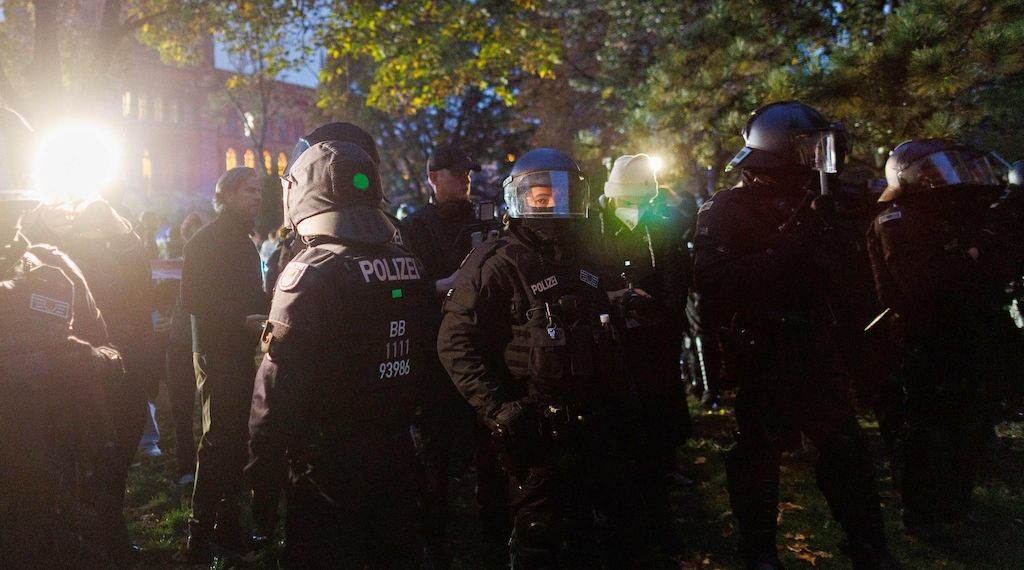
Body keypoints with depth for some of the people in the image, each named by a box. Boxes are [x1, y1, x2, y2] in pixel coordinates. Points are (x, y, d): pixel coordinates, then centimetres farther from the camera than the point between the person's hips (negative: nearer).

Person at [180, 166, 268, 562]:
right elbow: (192, 299, -16)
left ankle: (228, 525, 16)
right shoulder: (206, 241, -6)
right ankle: (201, 533, -1)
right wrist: (244, 320, -19)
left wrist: (262, 318, 5)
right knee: (218, 439, -7)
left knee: (235, 439, 9)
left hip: (243, 352, 8)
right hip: (217, 353, -8)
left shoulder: (244, 243, 19)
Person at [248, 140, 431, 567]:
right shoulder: (409, 267, 3)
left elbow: (280, 379, -19)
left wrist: (263, 463, -10)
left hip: (328, 466, -6)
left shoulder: (311, 272, -17)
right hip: (396, 455, 7)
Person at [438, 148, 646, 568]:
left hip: (598, 423, 7)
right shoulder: (497, 265, -10)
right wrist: (498, 408, -23)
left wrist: (625, 408, 16)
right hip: (538, 431, -7)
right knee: (540, 535, 7)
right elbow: (456, 344, -16)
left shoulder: (585, 261, 12)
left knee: (620, 531, 16)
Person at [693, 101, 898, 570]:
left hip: (813, 345, 6)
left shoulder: (810, 205, 13)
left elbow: (834, 274, 23)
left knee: (845, 444, 9)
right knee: (759, 448, 5)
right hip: (760, 351, -6)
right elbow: (712, 282, -24)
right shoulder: (726, 211, -9)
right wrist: (779, 254, -29)